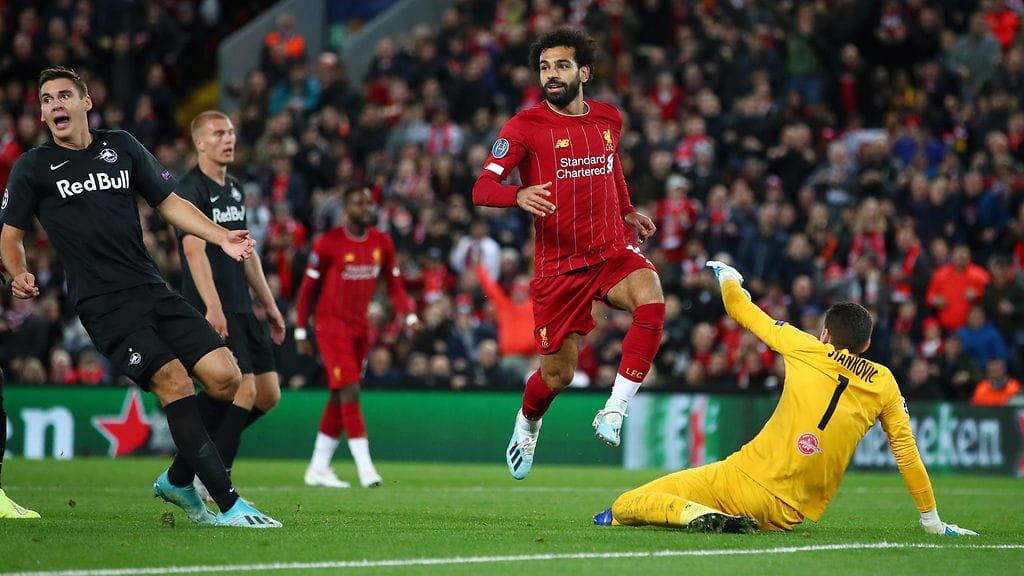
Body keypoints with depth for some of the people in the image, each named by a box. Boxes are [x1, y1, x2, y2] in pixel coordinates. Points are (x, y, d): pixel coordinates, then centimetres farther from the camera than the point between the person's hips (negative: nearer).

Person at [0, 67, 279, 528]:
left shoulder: (121, 146, 15)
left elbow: (168, 202, 19)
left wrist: (220, 236, 6)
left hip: (152, 290, 5)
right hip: (103, 304, -5)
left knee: (226, 378, -8)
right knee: (174, 382, -22)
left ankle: (178, 481, 13)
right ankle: (228, 506, -22)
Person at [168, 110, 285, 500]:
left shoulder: (234, 189, 18)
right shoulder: (191, 189, -9)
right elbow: (194, 249, -21)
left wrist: (269, 304, 22)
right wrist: (213, 307, -31)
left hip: (241, 309, 9)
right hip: (212, 311, -9)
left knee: (268, 395, 6)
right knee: (244, 391, -16)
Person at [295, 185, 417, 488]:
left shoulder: (382, 243, 5)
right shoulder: (328, 243, -11)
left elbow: (394, 286, 9)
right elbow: (307, 288, -4)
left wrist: (409, 315, -8)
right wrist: (301, 332, -4)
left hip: (360, 327, 6)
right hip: (331, 325, -6)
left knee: (339, 398, 9)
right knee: (350, 392, -15)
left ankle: (318, 468, 18)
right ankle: (365, 468, -19)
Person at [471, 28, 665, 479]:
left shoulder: (608, 119, 7)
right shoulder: (525, 126, -7)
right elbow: (481, 188, -16)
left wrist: (628, 212, 29)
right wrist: (519, 194, -35)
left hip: (612, 252, 3)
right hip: (557, 266, -3)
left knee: (652, 301, -30)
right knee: (558, 373, 3)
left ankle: (613, 412, -22)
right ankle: (527, 423, 40)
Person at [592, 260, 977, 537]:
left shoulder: (806, 350, 3)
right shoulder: (884, 383, 6)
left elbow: (742, 310, 16)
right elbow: (907, 454, 12)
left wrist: (727, 278, 39)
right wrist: (932, 521, 23)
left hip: (744, 477, -4)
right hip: (784, 517, 4)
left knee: (622, 508, -3)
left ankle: (699, 515, -28)